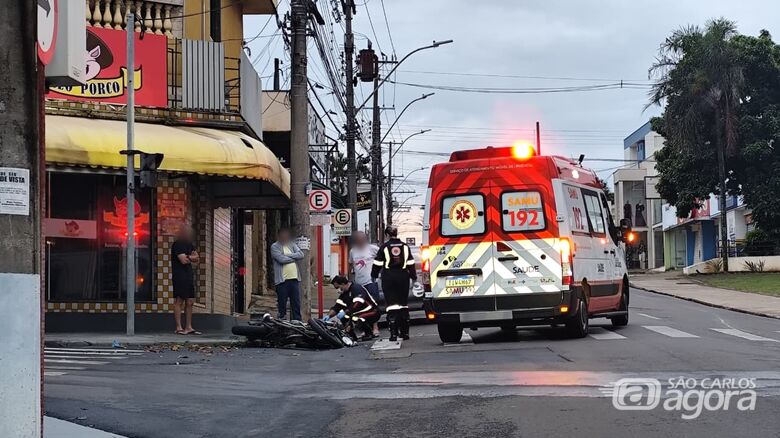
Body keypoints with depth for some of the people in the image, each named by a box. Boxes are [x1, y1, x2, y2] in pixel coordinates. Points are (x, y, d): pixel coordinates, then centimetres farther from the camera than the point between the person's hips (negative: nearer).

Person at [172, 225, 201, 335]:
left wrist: (187, 257, -8)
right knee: (179, 301, -8)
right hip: (179, 276, -9)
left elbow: (197, 258, 12)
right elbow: (183, 260, -17)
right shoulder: (177, 245, -9)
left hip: (189, 276, 9)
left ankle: (188, 327, 9)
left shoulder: (189, 245, 19)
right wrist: (191, 257, 4)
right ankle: (179, 328, -8)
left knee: (189, 302, 7)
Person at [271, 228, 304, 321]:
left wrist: (287, 255, -8)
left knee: (296, 303, 5)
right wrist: (294, 257, 0)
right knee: (282, 303, -1)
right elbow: (281, 259, -14)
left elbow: (301, 255, 1)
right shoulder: (275, 246, 1)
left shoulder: (292, 245, 16)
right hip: (282, 279, -4)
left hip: (294, 278, 4)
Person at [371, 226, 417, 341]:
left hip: (388, 277, -3)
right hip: (403, 277, 3)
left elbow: (378, 263, 2)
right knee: (403, 305, 12)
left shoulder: (384, 247, -3)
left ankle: (393, 333, -12)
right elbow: (411, 263, 6)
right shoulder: (405, 246, 5)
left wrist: (374, 275, 16)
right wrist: (413, 276, 17)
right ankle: (405, 332, 13)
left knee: (392, 305, -4)